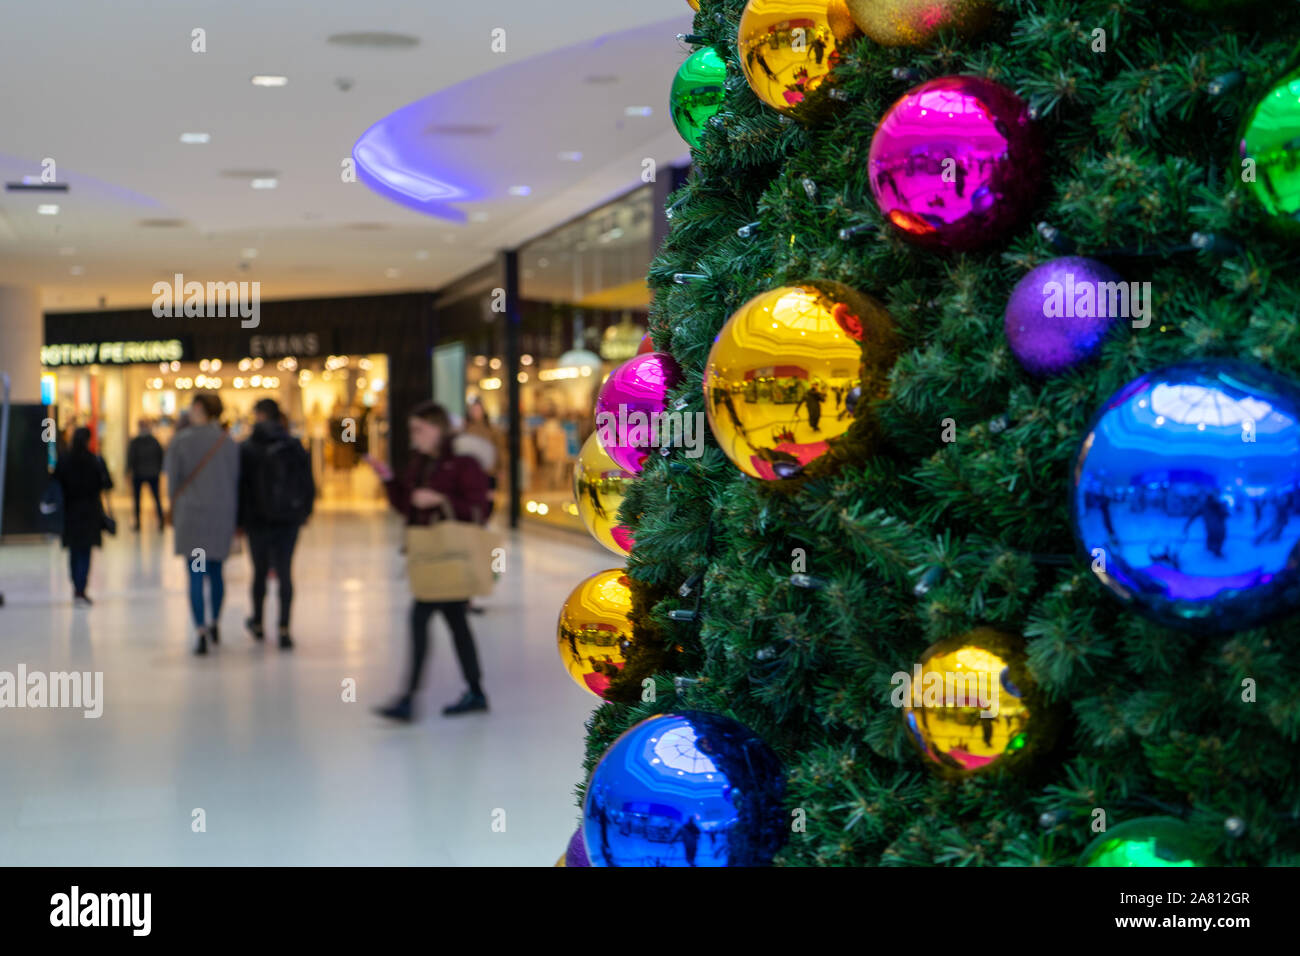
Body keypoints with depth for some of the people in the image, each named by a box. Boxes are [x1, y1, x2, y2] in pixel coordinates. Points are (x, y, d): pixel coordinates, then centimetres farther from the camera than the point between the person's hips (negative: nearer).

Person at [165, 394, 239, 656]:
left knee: (195, 575, 0)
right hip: (223, 514, 3)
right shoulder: (229, 444, 1)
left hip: (191, 514, -2)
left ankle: (200, 632, -7)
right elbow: (237, 480, 4)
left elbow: (172, 480, 0)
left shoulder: (181, 442, -5)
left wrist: (176, 510, 15)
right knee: (215, 571, 17)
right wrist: (235, 517, 12)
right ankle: (214, 624, 30)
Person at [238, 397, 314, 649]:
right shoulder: (294, 446, 0)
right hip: (288, 519, 1)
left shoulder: (246, 448, -6)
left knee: (260, 571, 14)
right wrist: (305, 511, 14)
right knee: (285, 573, 2)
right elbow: (308, 483, 3)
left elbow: (240, 487, -5)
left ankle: (258, 623, 28)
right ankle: (284, 631, -3)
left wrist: (238, 522, 1)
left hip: (257, 520, -1)